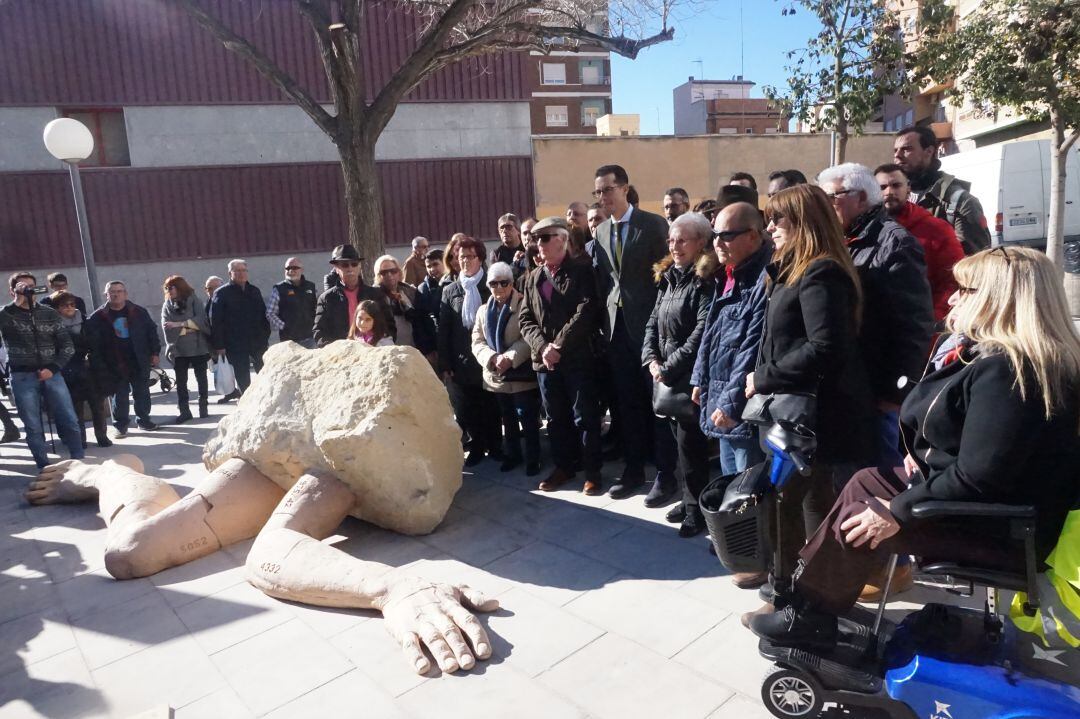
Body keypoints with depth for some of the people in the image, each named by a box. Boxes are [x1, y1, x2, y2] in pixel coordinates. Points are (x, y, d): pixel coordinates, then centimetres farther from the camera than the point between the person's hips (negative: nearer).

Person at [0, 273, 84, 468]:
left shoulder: (50, 313, 6)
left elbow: (67, 346, 5)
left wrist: (53, 368, -7)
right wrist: (17, 301, -17)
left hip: (51, 374, 2)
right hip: (22, 377, -1)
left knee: (70, 421, 0)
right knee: (33, 427, 3)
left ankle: (79, 461, 11)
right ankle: (44, 467, 12)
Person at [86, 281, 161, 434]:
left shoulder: (139, 312, 1)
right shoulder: (98, 317, -3)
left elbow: (152, 331, 5)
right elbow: (93, 343, -2)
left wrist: (155, 352, 1)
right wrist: (97, 365, -7)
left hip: (139, 362, 1)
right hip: (115, 365, -1)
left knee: (142, 393, 11)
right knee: (120, 396, 6)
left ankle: (143, 419, 24)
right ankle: (121, 424, 17)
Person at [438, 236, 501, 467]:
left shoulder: (490, 287, 1)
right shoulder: (450, 290, 10)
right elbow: (443, 329, 6)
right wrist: (444, 363, -1)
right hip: (460, 361, 2)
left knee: (491, 407, 6)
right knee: (465, 409, 7)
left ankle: (494, 446, 23)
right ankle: (477, 446, 23)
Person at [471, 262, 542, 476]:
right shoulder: (483, 310, 11)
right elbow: (477, 341, 4)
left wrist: (510, 358, -24)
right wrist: (492, 358, -14)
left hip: (522, 374, -5)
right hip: (495, 376, 5)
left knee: (528, 418, 3)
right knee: (507, 418, 18)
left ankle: (533, 458, 15)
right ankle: (511, 454, 31)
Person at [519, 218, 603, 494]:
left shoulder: (581, 272, -1)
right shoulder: (532, 278, 13)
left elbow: (585, 313, -13)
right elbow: (526, 319, 8)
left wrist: (559, 345, -17)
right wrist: (543, 347, -10)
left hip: (578, 358, -5)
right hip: (544, 360, 5)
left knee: (585, 417, 2)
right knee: (556, 418, 13)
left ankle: (592, 471, 14)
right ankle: (564, 466, 27)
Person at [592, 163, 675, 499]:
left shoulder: (653, 224, -6)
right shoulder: (601, 232, 12)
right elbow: (601, 280, 13)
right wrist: (603, 321, 4)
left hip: (648, 323, -5)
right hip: (616, 326, 6)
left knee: (658, 400, 3)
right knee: (627, 402, 12)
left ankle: (666, 471, 14)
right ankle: (633, 469, 23)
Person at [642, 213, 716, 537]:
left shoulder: (706, 281, -11)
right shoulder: (668, 277, 14)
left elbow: (702, 333, -19)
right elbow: (653, 321, 12)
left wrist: (669, 368, -17)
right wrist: (651, 359, -3)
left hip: (690, 375, -7)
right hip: (664, 374, 7)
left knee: (689, 440, -2)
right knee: (676, 436, 14)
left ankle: (696, 508, 13)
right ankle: (689, 497, 30)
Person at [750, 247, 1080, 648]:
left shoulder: (1004, 372, -27)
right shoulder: (993, 354, 7)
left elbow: (977, 479, -30)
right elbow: (964, 441, 21)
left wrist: (898, 512, -21)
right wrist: (924, 450, 5)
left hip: (1003, 527, -10)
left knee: (858, 523, -11)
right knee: (866, 483, 9)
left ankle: (809, 617, 10)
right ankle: (811, 582, 15)